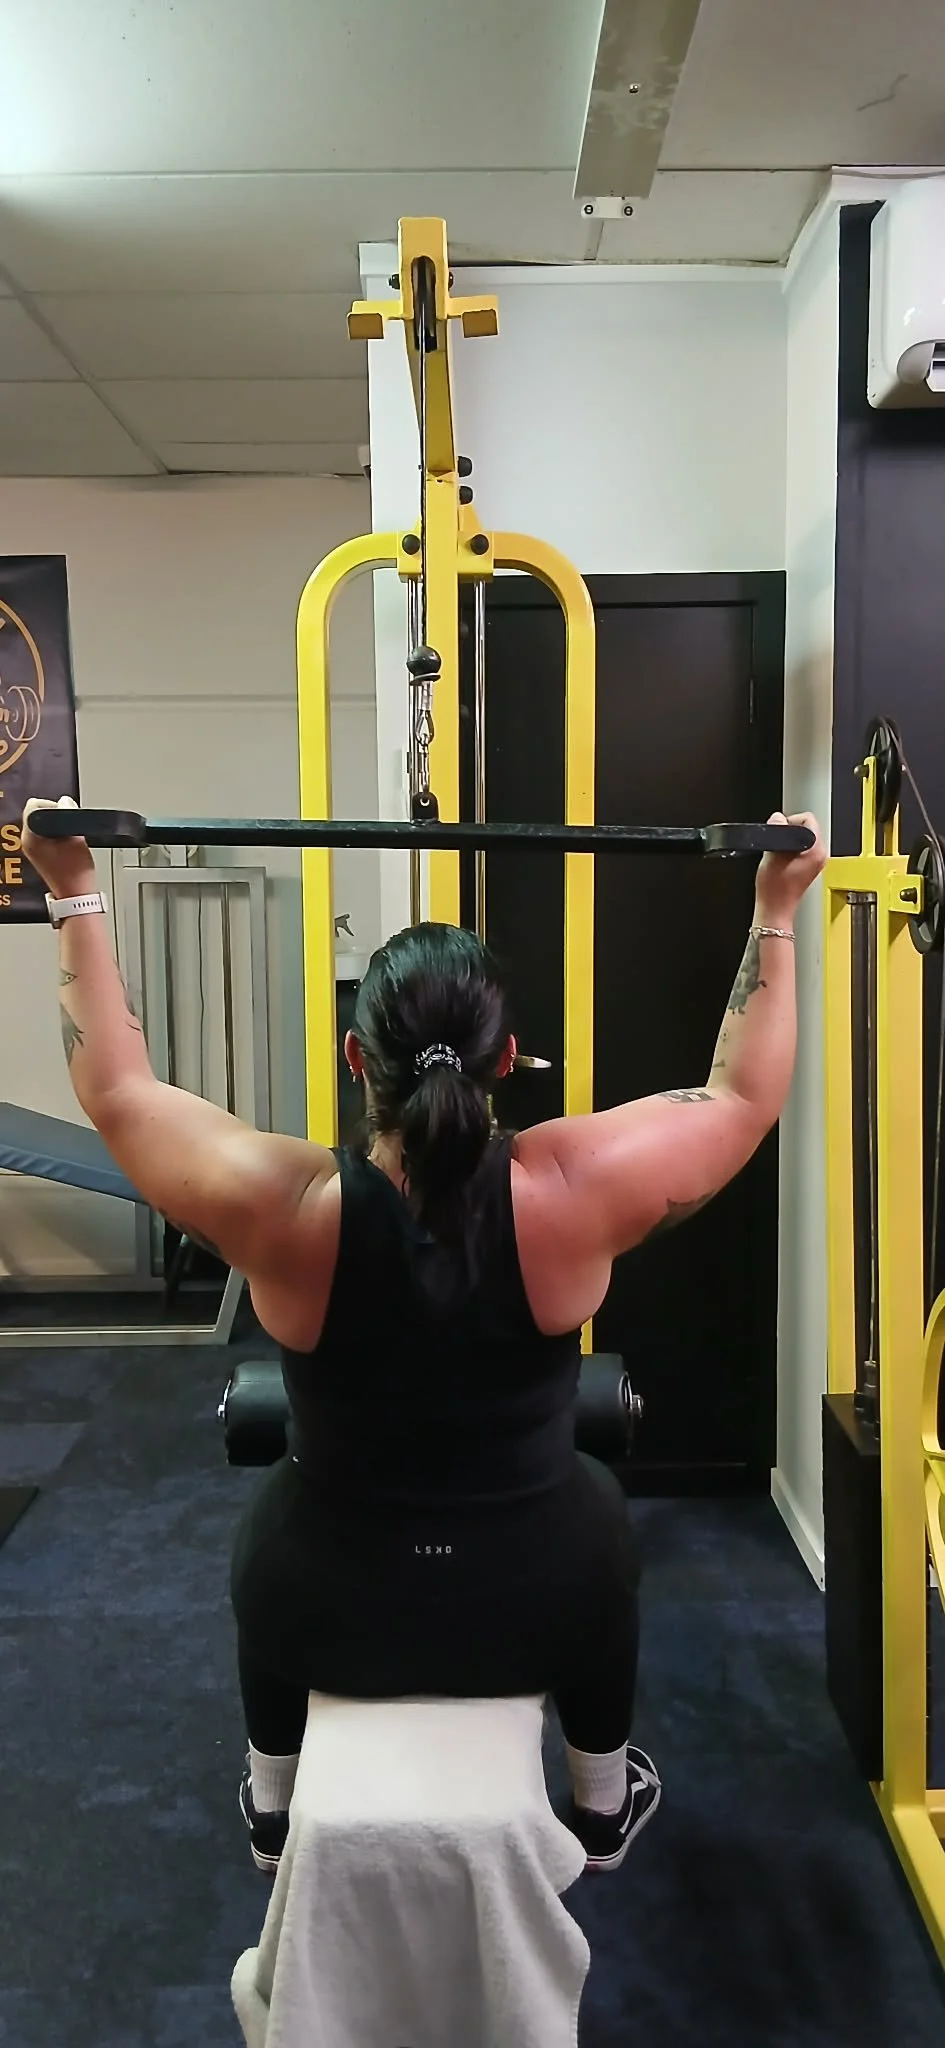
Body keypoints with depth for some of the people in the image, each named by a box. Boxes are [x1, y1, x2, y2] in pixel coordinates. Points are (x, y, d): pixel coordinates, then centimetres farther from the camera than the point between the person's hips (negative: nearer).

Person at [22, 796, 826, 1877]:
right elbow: (746, 1092, -7)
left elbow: (116, 1088, -7)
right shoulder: (572, 1193, -24)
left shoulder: (282, 1207, -24)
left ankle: (271, 1807, 54)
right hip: (535, 1605, 0)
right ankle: (604, 1807, 52)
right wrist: (776, 912, 0)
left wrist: (74, 893, 0)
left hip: (329, 1611, 0)